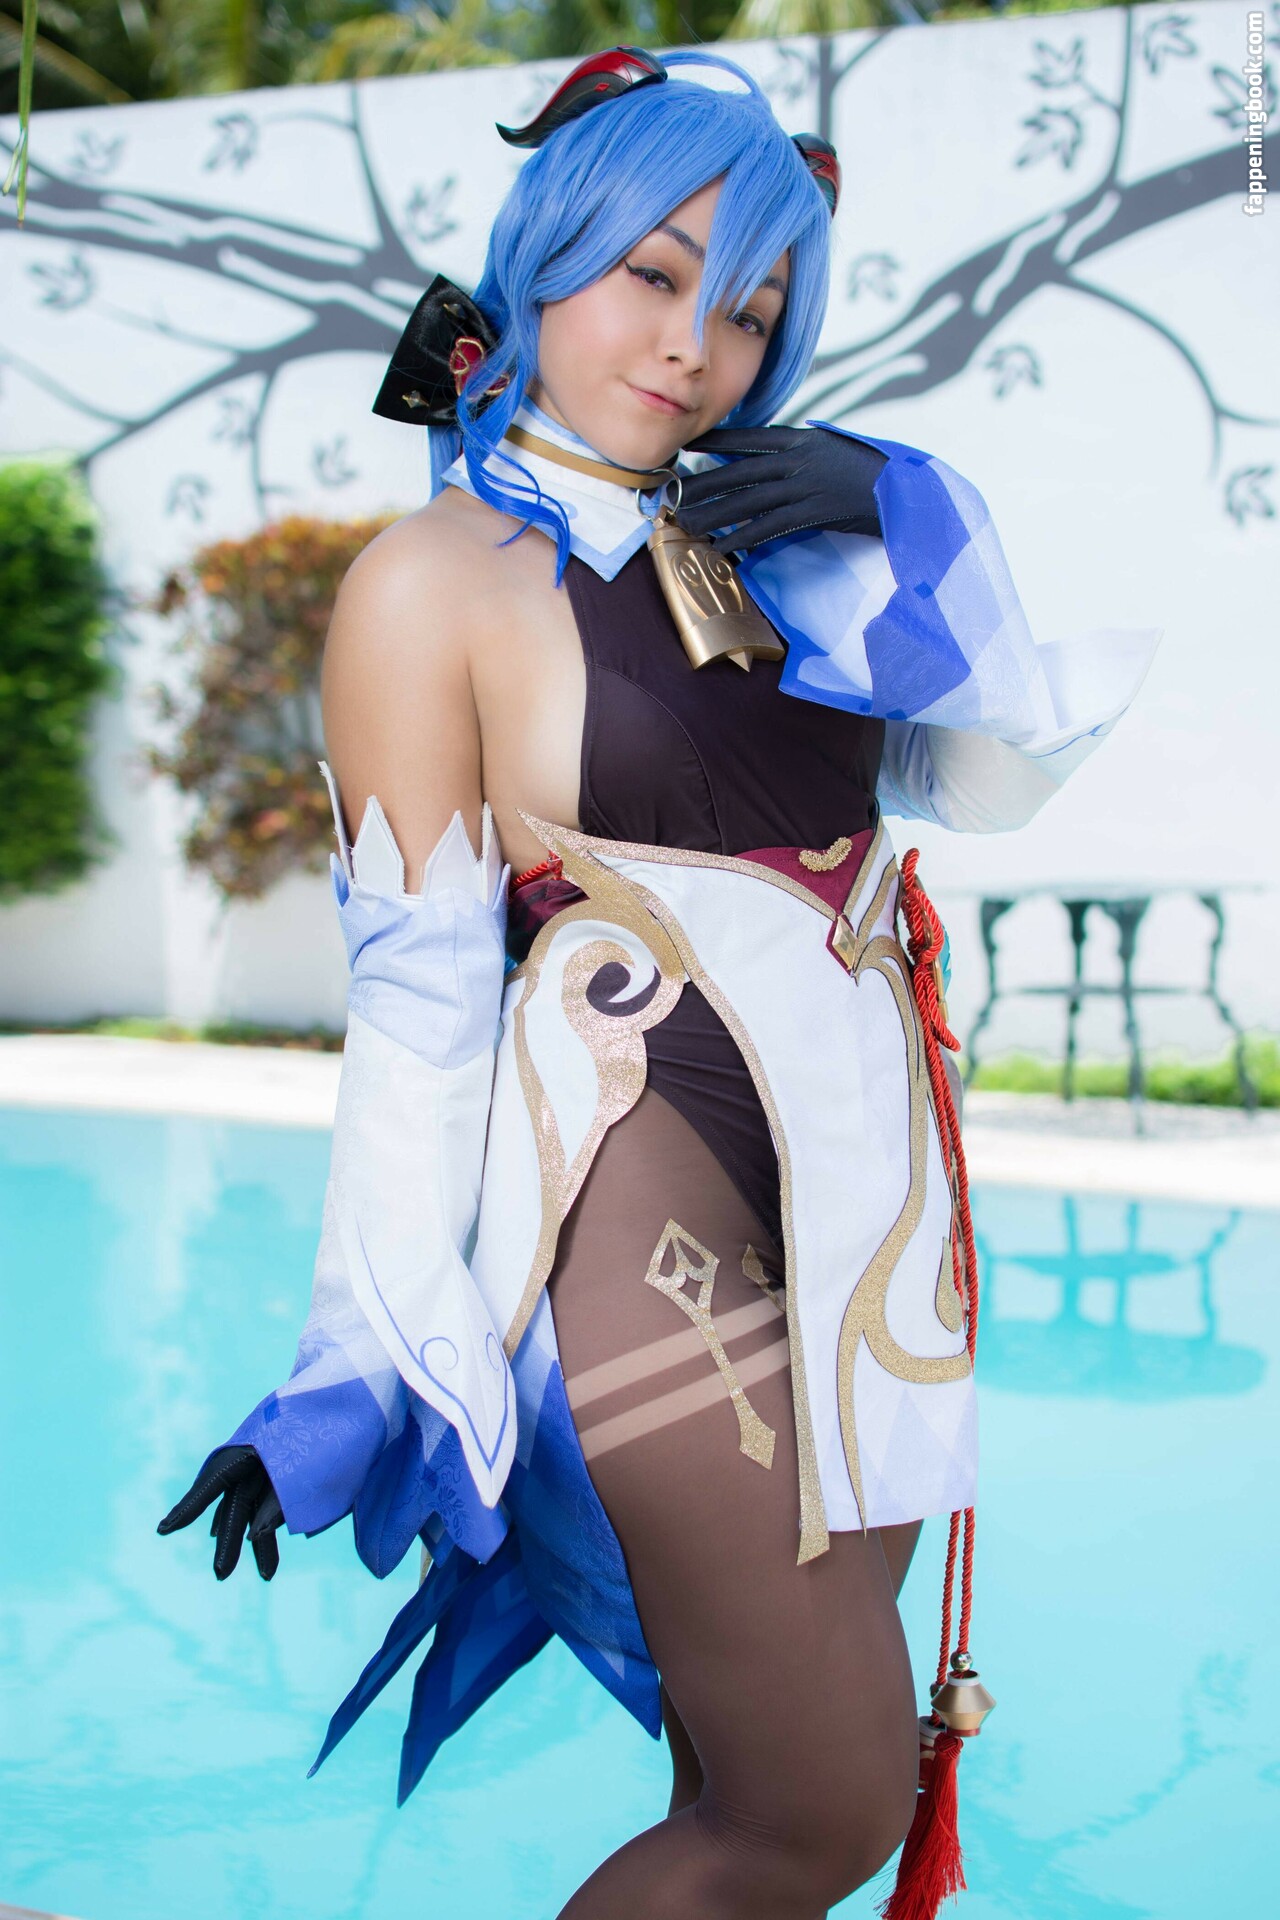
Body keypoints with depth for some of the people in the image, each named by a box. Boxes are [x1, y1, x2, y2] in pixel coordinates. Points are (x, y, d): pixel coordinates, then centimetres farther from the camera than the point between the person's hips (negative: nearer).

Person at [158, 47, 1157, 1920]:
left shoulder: (761, 528, 12)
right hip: (649, 1196, -6)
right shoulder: (435, 582, -6)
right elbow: (419, 999, -8)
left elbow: (992, 780, 10)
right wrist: (355, 1379, -10)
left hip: (871, 1185, 7)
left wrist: (892, 522, -5)